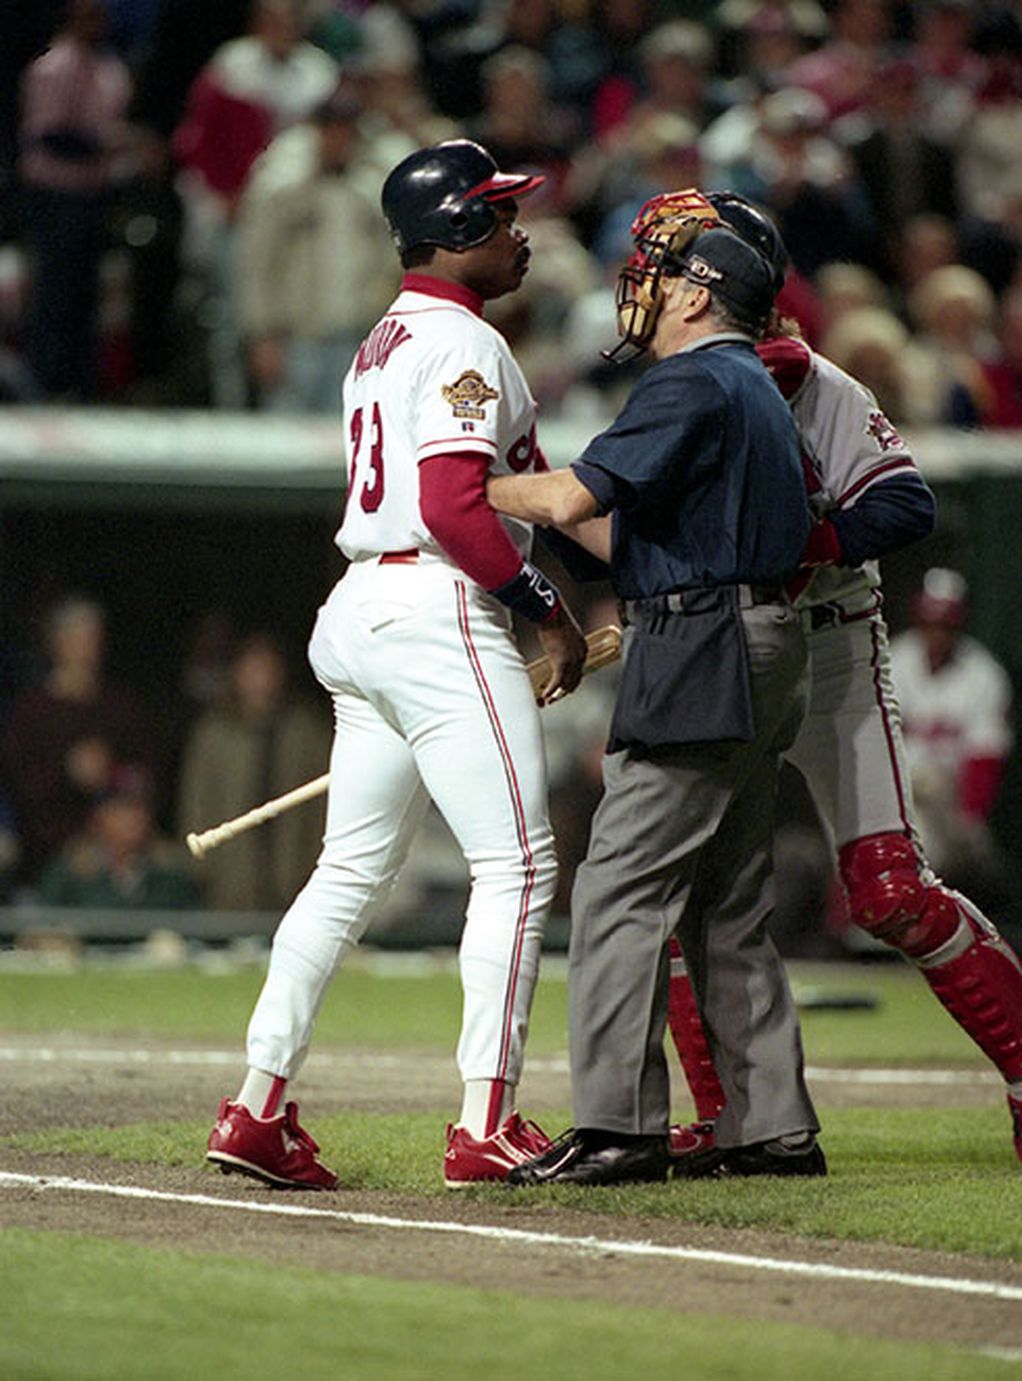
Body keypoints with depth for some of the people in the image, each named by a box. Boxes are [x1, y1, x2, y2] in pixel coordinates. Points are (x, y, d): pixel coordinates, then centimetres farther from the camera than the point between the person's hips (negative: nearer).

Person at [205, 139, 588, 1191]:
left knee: (351, 867, 12)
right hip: (440, 613, -10)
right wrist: (548, 610, -13)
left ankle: (258, 1105, 8)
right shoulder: (462, 344, -11)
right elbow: (455, 509, -21)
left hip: (357, 614, 10)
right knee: (516, 864, -7)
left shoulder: (382, 344, 20)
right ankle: (486, 1124, -11)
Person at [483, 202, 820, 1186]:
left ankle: (619, 1126, -15)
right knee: (729, 907, 13)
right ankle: (773, 1124, 12)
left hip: (702, 659, -10)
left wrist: (467, 487, -6)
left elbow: (571, 498, -20)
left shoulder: (693, 383, -11)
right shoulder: (756, 390, 22)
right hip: (759, 657, 10)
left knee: (622, 891, -11)